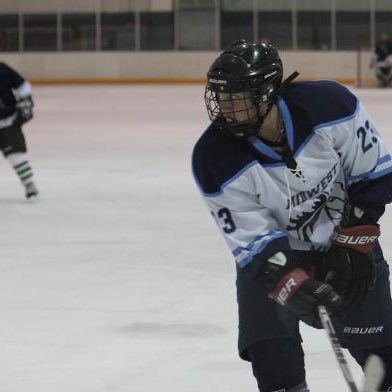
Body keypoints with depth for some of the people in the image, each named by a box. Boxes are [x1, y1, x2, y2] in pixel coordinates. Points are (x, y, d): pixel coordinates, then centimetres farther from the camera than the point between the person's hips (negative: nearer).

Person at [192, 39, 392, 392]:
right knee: (269, 346, -12)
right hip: (271, 249, 0)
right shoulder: (215, 160, -26)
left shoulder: (330, 105, -26)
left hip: (346, 240, 0)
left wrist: (354, 243, -13)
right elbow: (252, 241, -20)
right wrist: (292, 283, -35)